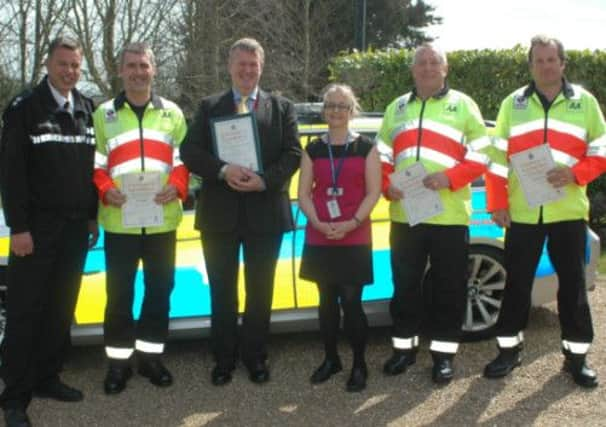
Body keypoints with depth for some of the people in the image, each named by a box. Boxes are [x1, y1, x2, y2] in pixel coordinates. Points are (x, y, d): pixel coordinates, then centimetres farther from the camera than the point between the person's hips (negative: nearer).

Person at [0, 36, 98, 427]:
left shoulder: (88, 110, 10)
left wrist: (93, 216, 9)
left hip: (76, 226, 5)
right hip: (37, 226, -5)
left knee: (62, 309, 10)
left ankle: (47, 377, 22)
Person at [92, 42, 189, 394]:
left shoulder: (172, 113, 10)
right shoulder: (104, 114, 6)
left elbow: (184, 158, 7)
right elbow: (93, 162, 4)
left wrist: (177, 187, -11)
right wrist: (105, 191, -14)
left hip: (162, 220, 2)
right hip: (119, 222, -1)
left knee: (160, 290, 9)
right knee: (119, 293, 3)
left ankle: (151, 355, 23)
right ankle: (118, 361, 15)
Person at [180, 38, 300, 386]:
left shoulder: (282, 108, 8)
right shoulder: (209, 107, 8)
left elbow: (293, 154, -1)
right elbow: (190, 152, -1)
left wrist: (265, 180, -17)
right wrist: (223, 170, -18)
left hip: (265, 211, 0)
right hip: (220, 213, 0)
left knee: (260, 291, 9)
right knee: (222, 291, 8)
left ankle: (256, 356, 23)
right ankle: (224, 359, 21)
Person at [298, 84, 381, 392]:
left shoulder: (365, 147, 1)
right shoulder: (313, 150, 8)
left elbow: (373, 193, -3)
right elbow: (304, 194, 5)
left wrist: (352, 223, -15)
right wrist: (318, 223, -12)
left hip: (355, 238, -3)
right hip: (319, 238, 3)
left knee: (351, 302, -4)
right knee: (327, 301, 11)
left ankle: (359, 364, 8)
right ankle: (330, 359, 24)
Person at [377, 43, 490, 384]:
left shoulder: (462, 105, 5)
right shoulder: (397, 108, 16)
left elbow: (482, 153, -1)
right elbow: (382, 154, 16)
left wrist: (450, 178, -16)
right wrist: (387, 184, -3)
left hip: (449, 215, -3)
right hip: (404, 213, 3)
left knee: (448, 287, 3)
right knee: (405, 284, 10)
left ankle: (444, 353, 14)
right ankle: (405, 346, 23)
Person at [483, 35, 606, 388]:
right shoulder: (513, 103, 8)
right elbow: (497, 156, 5)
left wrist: (576, 173, -14)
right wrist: (497, 203, -2)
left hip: (569, 211, 0)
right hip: (522, 212, 1)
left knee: (573, 283, 6)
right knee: (517, 282, 7)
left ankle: (577, 354, 17)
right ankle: (510, 349, 19)